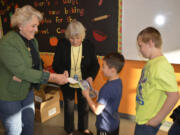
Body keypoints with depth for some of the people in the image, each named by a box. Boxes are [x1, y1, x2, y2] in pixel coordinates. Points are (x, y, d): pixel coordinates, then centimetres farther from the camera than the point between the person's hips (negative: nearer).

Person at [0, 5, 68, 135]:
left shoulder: (33, 41, 1)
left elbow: (37, 65, 2)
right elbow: (22, 71, -30)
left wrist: (22, 75, -20)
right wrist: (52, 77, -32)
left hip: (28, 92, 7)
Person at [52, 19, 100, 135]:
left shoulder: (89, 45, -14)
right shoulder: (62, 44, -15)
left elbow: (95, 64, -8)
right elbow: (56, 64, -10)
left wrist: (91, 76, -27)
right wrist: (63, 71, -32)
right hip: (67, 83, -1)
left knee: (84, 106, 20)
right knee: (69, 107, 18)